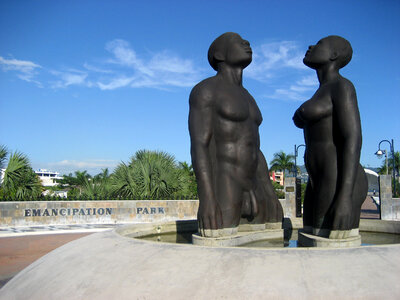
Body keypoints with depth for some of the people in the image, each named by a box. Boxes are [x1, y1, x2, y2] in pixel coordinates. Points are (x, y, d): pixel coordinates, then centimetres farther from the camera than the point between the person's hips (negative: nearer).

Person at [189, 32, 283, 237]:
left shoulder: (246, 98, 23)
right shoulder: (205, 90, -3)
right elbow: (198, 145, -14)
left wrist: (271, 197, 16)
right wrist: (206, 198, -24)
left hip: (251, 193, 9)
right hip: (221, 193, -8)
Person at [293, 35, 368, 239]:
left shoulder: (343, 86, -6)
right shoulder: (322, 96, 22)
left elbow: (354, 139, -17)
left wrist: (345, 196, -26)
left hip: (339, 184, -10)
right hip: (322, 184, 10)